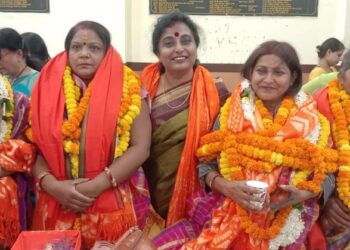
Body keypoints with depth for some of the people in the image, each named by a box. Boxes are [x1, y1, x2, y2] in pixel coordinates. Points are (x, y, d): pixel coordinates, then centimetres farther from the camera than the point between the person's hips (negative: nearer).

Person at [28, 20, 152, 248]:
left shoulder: (126, 89, -3)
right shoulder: (48, 89, 5)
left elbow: (140, 148, -8)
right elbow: (34, 145, 4)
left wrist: (97, 186, -16)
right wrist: (51, 185, -12)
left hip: (114, 204, -2)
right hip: (57, 204, 2)